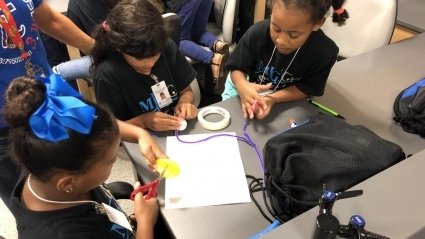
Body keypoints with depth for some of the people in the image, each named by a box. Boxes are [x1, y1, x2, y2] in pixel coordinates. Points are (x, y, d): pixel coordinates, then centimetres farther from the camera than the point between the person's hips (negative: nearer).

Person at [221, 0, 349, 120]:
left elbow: (305, 89, -19)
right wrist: (242, 86, -44)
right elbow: (237, 69, -19)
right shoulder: (257, 33, -31)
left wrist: (273, 98, -38)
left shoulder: (325, 52, -31)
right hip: (248, 85, 1)